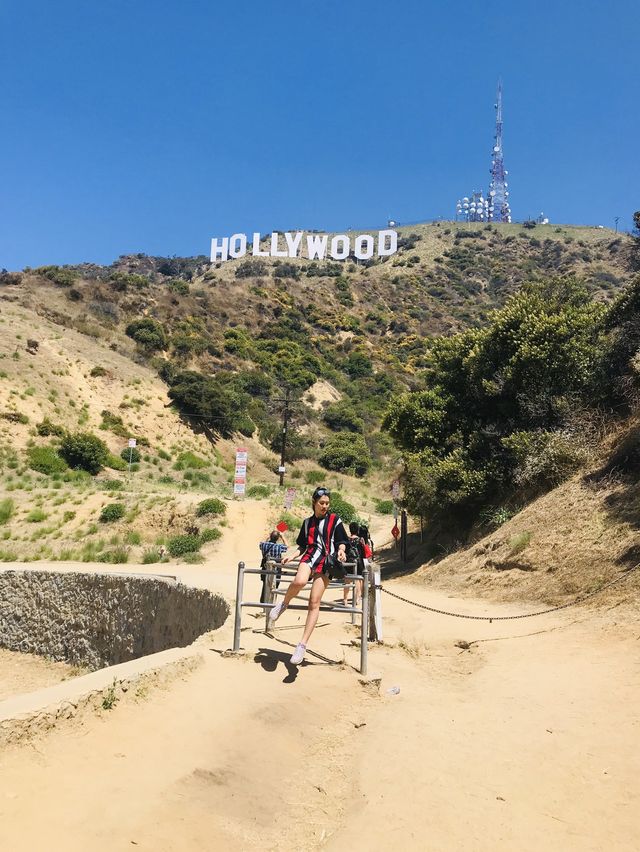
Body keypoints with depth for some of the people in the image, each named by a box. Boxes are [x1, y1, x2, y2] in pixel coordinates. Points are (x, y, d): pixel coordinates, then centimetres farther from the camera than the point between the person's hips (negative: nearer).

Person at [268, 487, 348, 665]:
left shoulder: (334, 520, 10)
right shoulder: (308, 522, 18)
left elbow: (341, 541, 8)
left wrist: (341, 551, -13)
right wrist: (291, 556, 7)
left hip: (326, 560, -1)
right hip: (310, 555, 2)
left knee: (314, 603, -9)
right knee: (299, 581, -35)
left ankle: (302, 645, -4)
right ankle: (283, 604, -4)